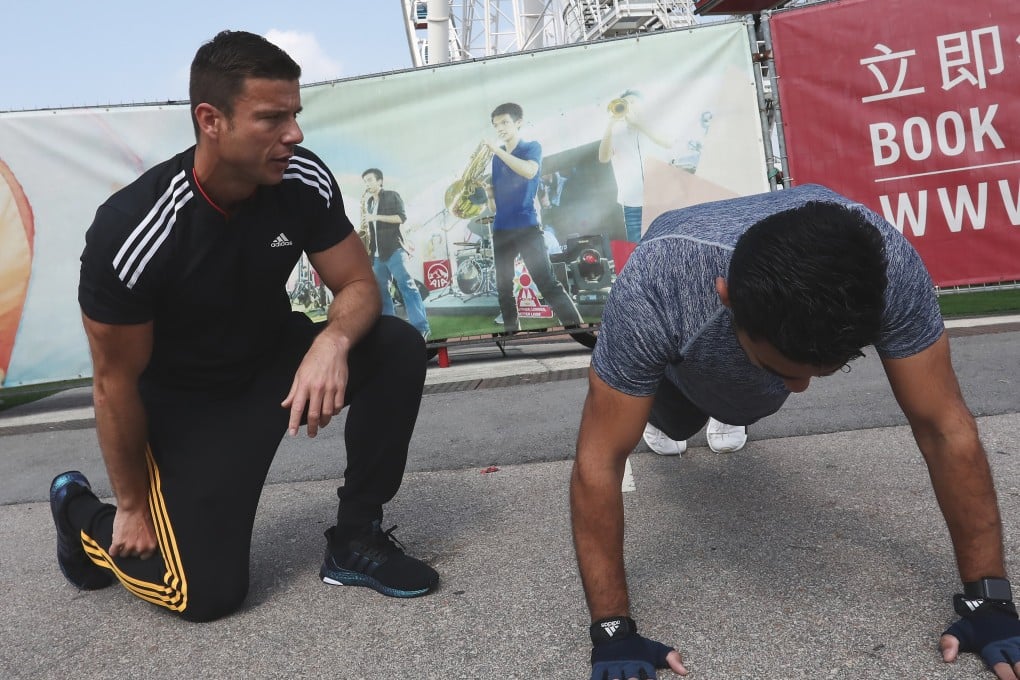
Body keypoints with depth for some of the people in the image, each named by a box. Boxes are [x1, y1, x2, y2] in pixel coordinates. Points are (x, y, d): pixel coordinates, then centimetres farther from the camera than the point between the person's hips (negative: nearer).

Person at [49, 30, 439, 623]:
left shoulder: (305, 181, -18)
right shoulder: (130, 232, -29)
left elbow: (359, 285, -10)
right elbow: (116, 381, -17)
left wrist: (333, 341, -35)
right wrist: (133, 504, -5)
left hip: (276, 358, 4)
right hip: (186, 398, -4)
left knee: (399, 348, -21)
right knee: (210, 594, -8)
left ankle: (355, 539, -5)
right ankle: (81, 512, 24)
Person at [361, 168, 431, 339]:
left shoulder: (392, 196, 3)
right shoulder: (368, 202, 21)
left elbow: (401, 217, -10)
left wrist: (377, 217, -15)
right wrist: (365, 226, 8)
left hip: (394, 249, -7)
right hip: (376, 253, 7)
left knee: (407, 286, -15)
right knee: (380, 291, 5)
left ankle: (421, 327, -21)